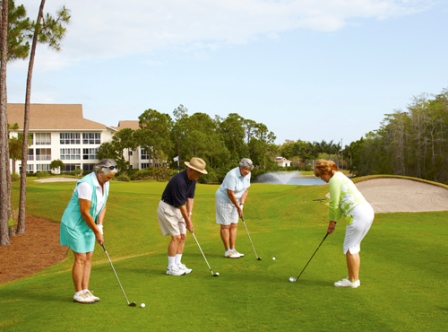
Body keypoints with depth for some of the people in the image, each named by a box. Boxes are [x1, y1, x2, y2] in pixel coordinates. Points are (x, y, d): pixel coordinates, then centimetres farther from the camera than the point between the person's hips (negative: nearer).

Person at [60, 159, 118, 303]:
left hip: (88, 225, 8)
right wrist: (97, 232, -17)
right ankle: (78, 293, 5)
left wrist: (99, 226, -6)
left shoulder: (104, 184, 0)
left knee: (88, 258, 7)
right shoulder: (86, 184, -26)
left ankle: (85, 291, 14)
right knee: (80, 258, -5)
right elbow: (84, 212, -24)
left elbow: (103, 206, 8)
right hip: (75, 224, -8)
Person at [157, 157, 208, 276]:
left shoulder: (192, 179, -2)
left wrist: (189, 215, -6)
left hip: (178, 209, 9)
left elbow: (190, 197, 3)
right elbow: (180, 203, -25)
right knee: (176, 237, -11)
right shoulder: (179, 180, -30)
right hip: (167, 208, -9)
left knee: (183, 236, 5)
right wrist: (188, 221, -17)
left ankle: (177, 264, 12)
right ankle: (171, 267, -2)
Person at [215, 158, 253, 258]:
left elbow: (246, 189, 3)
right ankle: (227, 251, 3)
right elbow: (230, 193, -26)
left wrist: (242, 203, -10)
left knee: (234, 225, 7)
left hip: (236, 201, 8)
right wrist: (238, 207, -19)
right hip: (224, 200, -8)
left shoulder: (247, 174, -5)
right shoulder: (232, 175, -28)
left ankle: (233, 249, 12)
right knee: (225, 226, -1)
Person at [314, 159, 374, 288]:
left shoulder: (335, 179, -9)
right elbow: (341, 203, 23)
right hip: (367, 211, 10)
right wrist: (334, 221, 18)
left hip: (358, 214, -10)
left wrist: (331, 221, 4)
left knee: (350, 248, 0)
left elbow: (334, 204, -10)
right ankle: (354, 278, 22)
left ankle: (352, 280, 7)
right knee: (353, 247, 16)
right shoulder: (340, 177, 22)